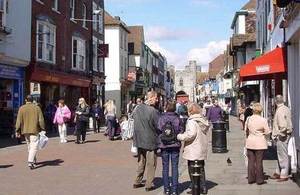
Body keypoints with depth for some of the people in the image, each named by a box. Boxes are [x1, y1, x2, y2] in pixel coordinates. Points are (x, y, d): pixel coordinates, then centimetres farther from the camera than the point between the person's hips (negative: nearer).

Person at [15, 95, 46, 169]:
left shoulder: (21, 108, 0)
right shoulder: (37, 108, -3)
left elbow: (19, 120, -2)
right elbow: (41, 120, -4)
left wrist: (17, 131, 4)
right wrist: (43, 129, 3)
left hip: (25, 130, 3)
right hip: (34, 130, -3)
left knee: (29, 146, 17)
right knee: (34, 146, -4)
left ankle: (33, 160, 28)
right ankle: (30, 162, -18)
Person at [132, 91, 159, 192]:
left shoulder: (138, 108, 0)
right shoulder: (153, 111, -21)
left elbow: (134, 118, 12)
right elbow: (159, 126, -16)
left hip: (139, 140, 6)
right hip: (150, 141, -6)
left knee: (141, 162, 20)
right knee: (151, 164, 7)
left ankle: (137, 182, 27)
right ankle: (149, 185, 12)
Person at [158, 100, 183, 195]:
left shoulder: (161, 118, -8)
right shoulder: (178, 118, -7)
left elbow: (158, 131, -6)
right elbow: (181, 131, -3)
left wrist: (159, 142, 9)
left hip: (164, 145, 0)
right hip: (175, 145, 0)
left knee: (165, 167, 10)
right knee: (175, 167, 6)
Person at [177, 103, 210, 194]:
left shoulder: (192, 121, -18)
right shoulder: (204, 120, 8)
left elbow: (191, 134, -28)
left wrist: (180, 136, -15)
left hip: (193, 151, -8)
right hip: (202, 150, 8)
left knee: (192, 170, 4)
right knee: (201, 169, 18)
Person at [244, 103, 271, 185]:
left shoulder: (248, 119, -2)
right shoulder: (263, 120, -13)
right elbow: (267, 132, -7)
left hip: (250, 142, 3)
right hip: (260, 143, -3)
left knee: (251, 161, 10)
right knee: (259, 161, 3)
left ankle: (251, 179, 16)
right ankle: (259, 180, 9)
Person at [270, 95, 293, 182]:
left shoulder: (280, 111, -20)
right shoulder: (287, 109, 10)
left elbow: (283, 125, -27)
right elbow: (288, 122, 16)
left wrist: (281, 134, -15)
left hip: (281, 136, -10)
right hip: (286, 134, 10)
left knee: (283, 155, -1)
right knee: (280, 155, 18)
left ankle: (284, 175, 7)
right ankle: (278, 173, 29)